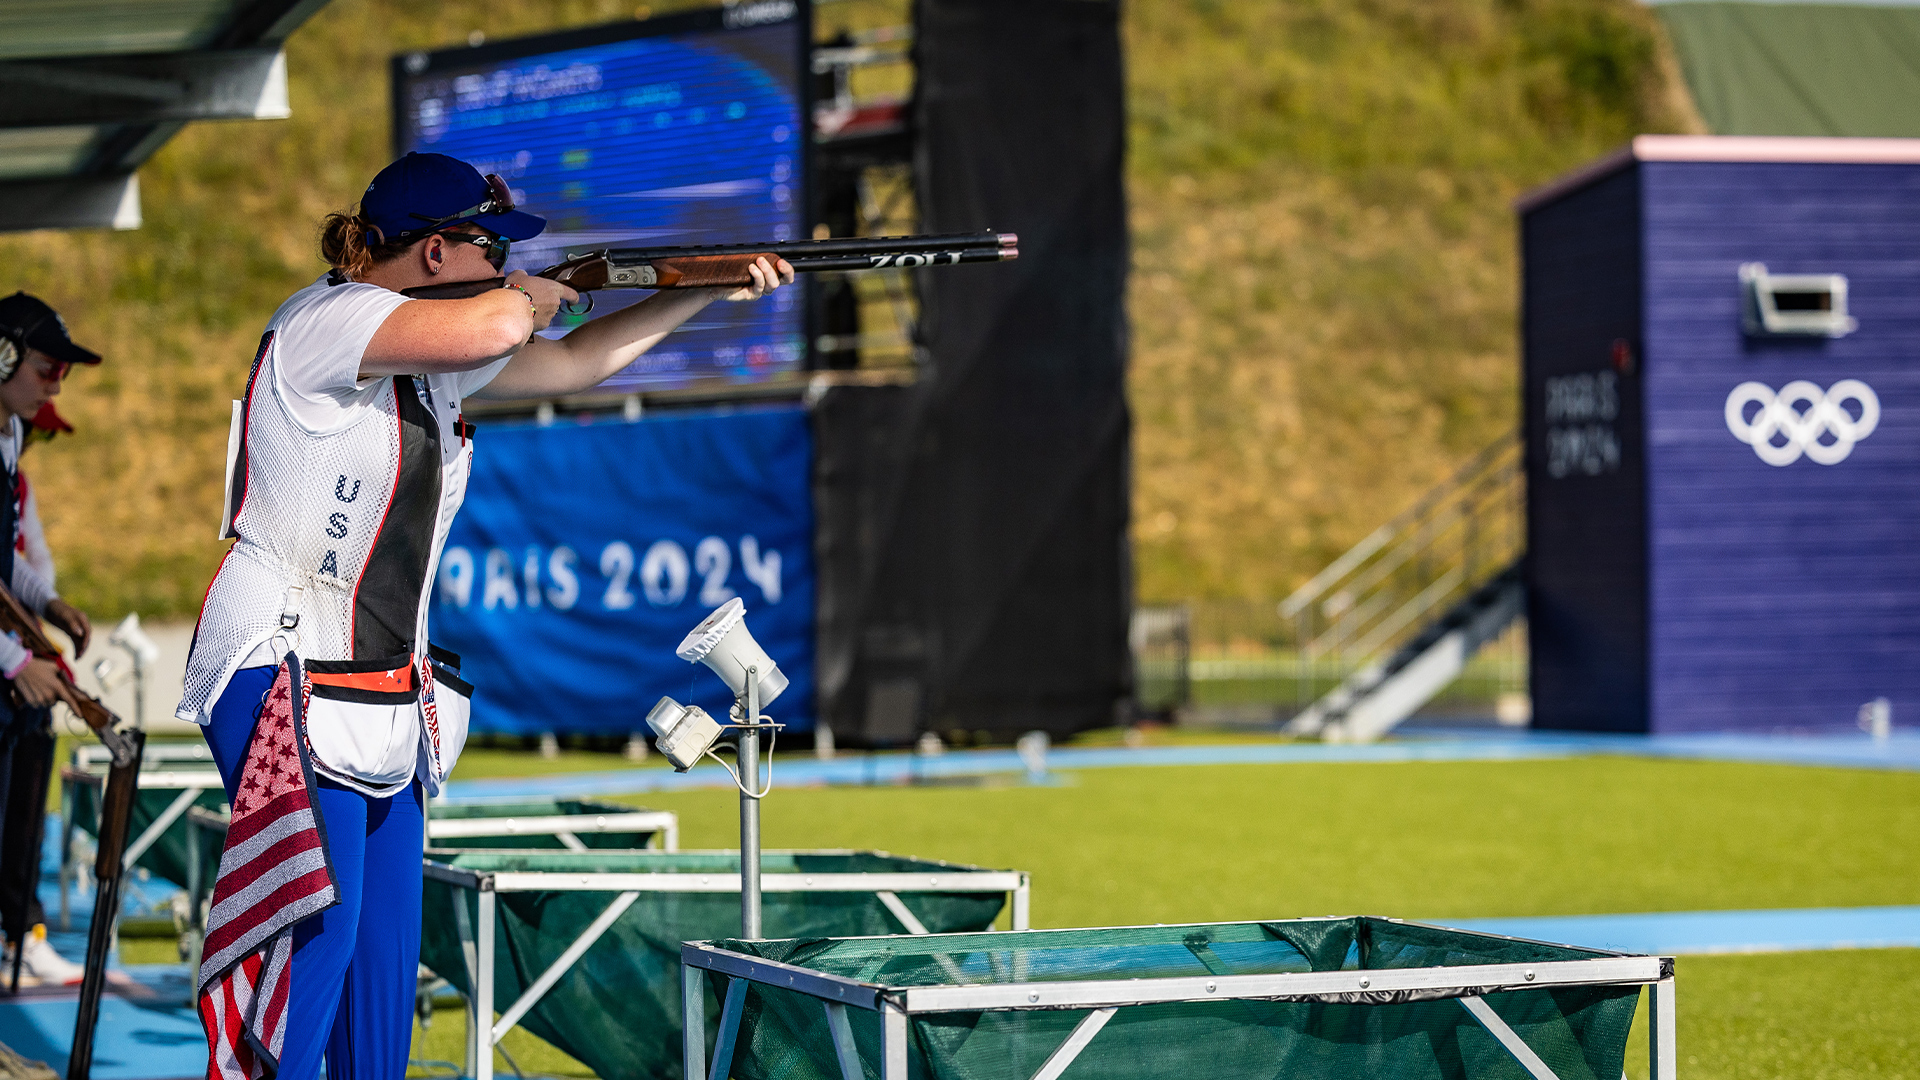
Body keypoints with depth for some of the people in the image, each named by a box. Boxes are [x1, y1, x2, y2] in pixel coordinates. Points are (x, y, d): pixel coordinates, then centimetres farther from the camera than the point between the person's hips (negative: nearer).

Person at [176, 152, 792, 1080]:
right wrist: (531, 297, -6)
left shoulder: (438, 358, 13)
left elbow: (570, 365, 24)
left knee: (386, 938, 7)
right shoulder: (327, 320, -14)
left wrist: (714, 290, 19)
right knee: (317, 924, -13)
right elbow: (492, 329, -29)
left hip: (385, 692, 9)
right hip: (286, 677, -9)